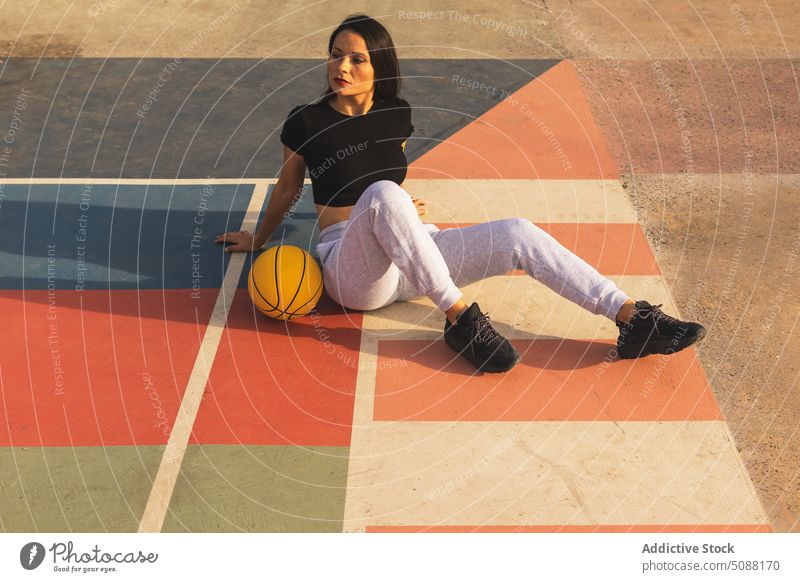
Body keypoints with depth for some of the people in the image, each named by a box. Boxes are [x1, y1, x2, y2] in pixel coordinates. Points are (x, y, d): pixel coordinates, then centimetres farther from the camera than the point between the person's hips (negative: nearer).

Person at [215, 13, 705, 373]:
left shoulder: (397, 114, 10)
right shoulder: (306, 122, -1)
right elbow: (288, 190, 15)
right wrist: (259, 240, 24)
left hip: (415, 259, 5)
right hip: (354, 273, -4)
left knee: (518, 235, -18)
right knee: (383, 193, -39)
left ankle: (635, 322, -21)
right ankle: (459, 319, -35)